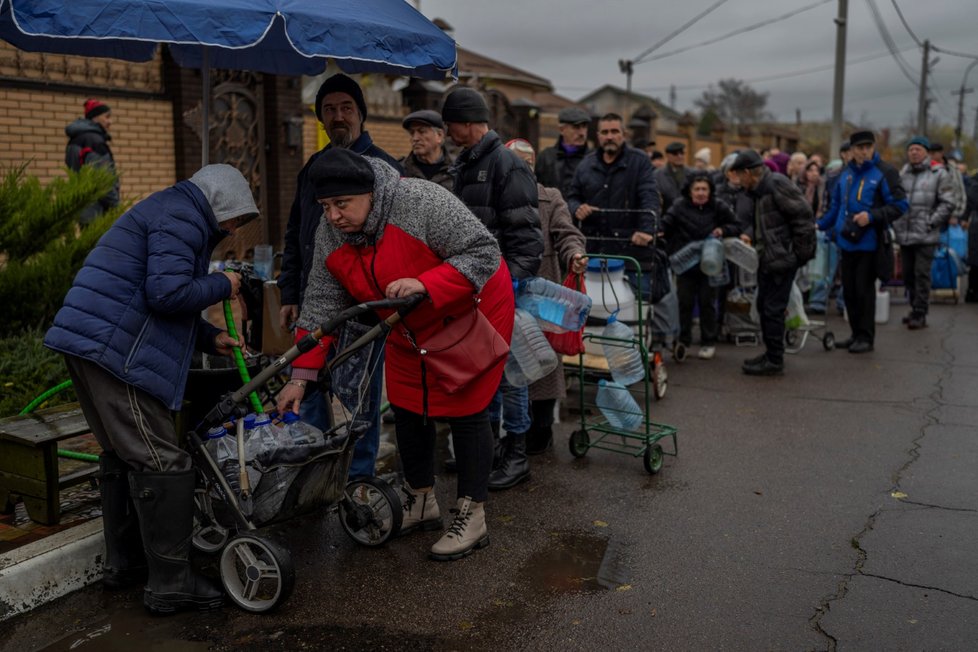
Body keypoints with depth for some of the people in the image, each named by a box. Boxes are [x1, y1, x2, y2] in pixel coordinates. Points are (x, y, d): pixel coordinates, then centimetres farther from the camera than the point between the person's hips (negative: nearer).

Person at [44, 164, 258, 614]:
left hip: (88, 342, 11)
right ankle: (171, 585, -3)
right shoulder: (182, 218, -8)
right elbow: (168, 293, -21)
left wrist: (210, 338, 21)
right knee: (160, 463, -8)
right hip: (115, 351, -11)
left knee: (121, 456, 19)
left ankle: (123, 563, 30)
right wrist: (222, 285, -5)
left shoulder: (172, 214, 26)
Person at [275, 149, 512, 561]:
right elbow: (322, 306, -9)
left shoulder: (420, 202, -31)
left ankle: (472, 519, 9)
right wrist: (301, 376, -14)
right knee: (407, 408, 11)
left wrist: (424, 284, -42)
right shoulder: (331, 235, -11)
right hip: (411, 332, 7)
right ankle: (421, 504, 30)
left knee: (464, 411, -4)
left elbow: (483, 253, -29)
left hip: (469, 315, -7)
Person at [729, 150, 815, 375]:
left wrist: (800, 252, -16)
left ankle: (774, 361, 3)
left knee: (773, 309, -5)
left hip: (782, 259, -10)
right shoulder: (760, 190, 15)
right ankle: (770, 353, 27)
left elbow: (803, 215, -18)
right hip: (768, 259, 10)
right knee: (764, 305, 16)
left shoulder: (777, 184, -15)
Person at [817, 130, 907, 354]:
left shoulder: (884, 172, -6)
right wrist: (820, 225, 12)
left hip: (868, 242, -6)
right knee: (849, 290, 10)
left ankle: (866, 337, 8)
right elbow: (836, 205, 21)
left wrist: (872, 216, -20)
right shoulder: (846, 173, 12)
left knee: (864, 289, -2)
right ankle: (856, 333, 22)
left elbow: (899, 205, -9)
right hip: (847, 241, 6)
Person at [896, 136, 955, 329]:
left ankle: (920, 314, -1)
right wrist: (896, 223, 5)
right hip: (904, 235, 5)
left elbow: (947, 203, -4)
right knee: (908, 275, 11)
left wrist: (930, 223, -11)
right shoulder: (902, 174, 12)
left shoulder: (938, 174, -1)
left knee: (922, 274, -7)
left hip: (925, 236, -5)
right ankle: (915, 309, 25)